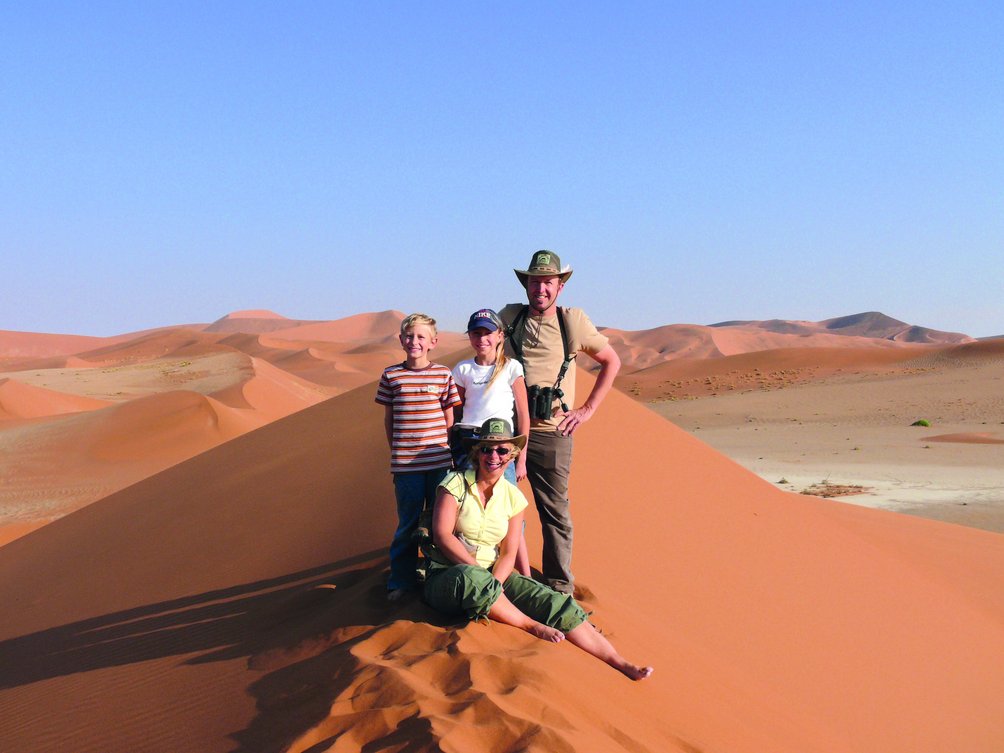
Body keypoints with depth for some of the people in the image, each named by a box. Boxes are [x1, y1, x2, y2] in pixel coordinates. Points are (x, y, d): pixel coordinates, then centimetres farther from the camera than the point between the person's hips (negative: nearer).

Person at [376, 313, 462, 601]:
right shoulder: (391, 375, 2)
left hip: (440, 461, 1)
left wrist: (448, 450, 2)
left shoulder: (443, 374, 2)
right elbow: (388, 418, 8)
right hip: (405, 465, 0)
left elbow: (449, 418, 6)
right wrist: (395, 449, 5)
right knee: (407, 524, 7)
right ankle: (401, 581, 19)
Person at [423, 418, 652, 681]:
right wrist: (478, 572, -24)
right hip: (445, 578, -4)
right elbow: (442, 535, -15)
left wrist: (493, 585, -19)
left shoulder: (512, 497, 6)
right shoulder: (456, 484, -5)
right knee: (471, 579, -41)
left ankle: (619, 662, -23)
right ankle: (534, 627, -22)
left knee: (552, 600, -18)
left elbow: (508, 553, 1)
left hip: (492, 578, 4)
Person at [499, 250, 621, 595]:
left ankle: (560, 589, 11)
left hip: (552, 433, -1)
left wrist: (587, 409, 6)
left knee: (555, 513, 3)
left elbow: (612, 362, 13)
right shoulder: (509, 317, 5)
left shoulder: (573, 321, 2)